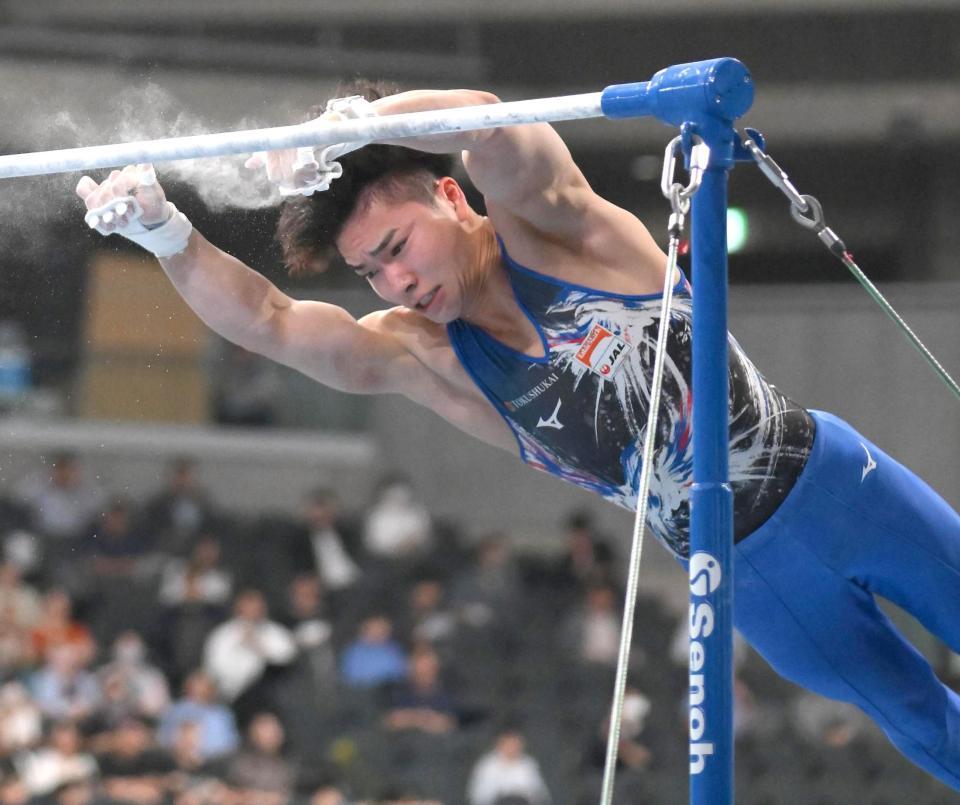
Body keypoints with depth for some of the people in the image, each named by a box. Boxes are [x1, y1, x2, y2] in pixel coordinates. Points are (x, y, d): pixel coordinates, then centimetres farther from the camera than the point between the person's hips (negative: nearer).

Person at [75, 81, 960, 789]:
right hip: (752, 580, 3)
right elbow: (266, 321, -20)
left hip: (832, 481, -3)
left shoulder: (553, 228, -16)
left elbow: (483, 117, -38)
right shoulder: (421, 356, -6)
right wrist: (166, 233, -34)